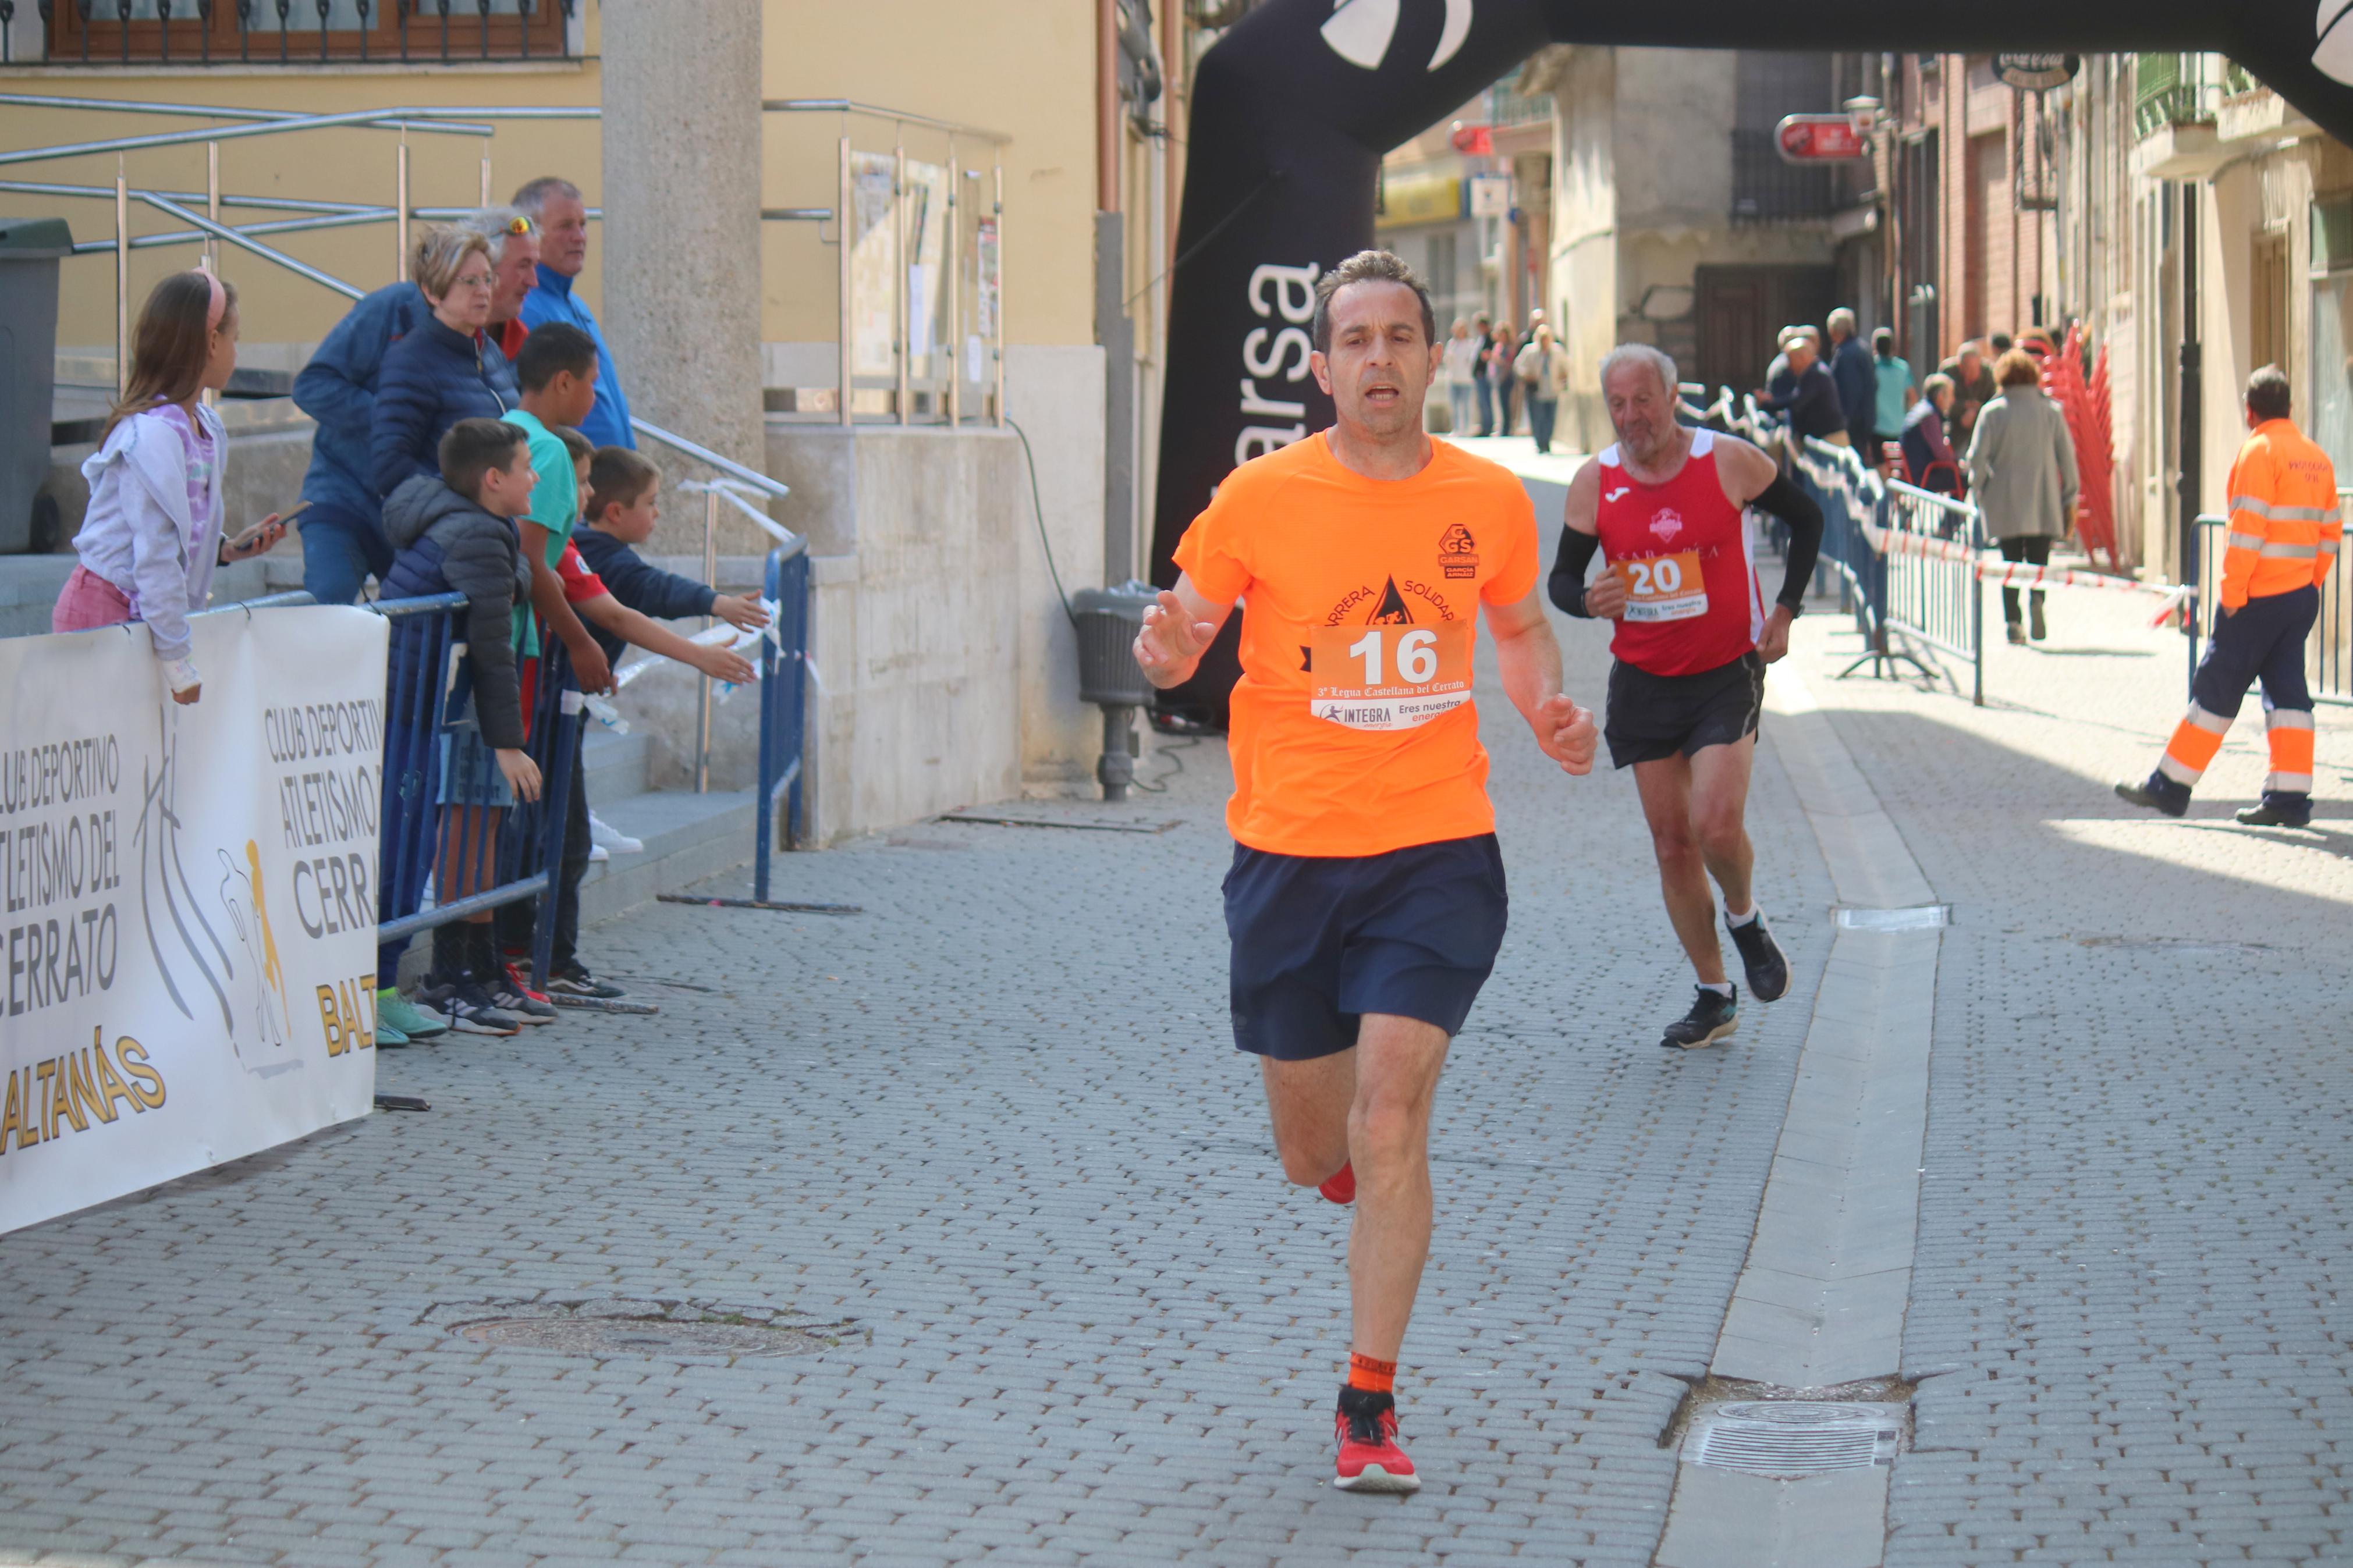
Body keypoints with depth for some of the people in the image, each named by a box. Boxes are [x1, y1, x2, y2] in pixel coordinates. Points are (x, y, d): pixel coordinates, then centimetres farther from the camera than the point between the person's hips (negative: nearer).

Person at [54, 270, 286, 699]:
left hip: (140, 615, 9)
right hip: (103, 612, -9)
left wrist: (230, 549, 4)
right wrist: (177, 662, -19)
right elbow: (155, 555, -21)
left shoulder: (203, 427, 10)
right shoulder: (154, 434, -20)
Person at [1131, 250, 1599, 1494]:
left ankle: (1370, 1406, -6)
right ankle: (1356, 1160, 52)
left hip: (1437, 849, 0)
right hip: (1288, 853, 0)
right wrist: (1165, 653, -23)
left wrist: (1547, 709, 0)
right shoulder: (1259, 499, -6)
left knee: (1390, 1112, -16)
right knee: (1311, 1153, 11)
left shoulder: (1489, 500, 1)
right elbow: (1179, 633, 1)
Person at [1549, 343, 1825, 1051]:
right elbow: (1562, 577, 2)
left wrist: (1784, 610, -1)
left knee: (1716, 825, -19)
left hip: (1727, 672, -3)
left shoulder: (1730, 462, -9)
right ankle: (1714, 997, 17)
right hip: (1643, 680, 3)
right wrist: (1589, 600, -21)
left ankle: (1745, 920, 15)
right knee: (1671, 842, 4)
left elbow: (1807, 519, 6)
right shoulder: (1594, 482, -3)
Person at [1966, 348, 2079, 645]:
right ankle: (2037, 598, -23)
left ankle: (2012, 620, -3)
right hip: (2044, 503, 1)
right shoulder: (2051, 411, 3)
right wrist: (2070, 500, 9)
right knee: (2039, 560, 6)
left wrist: (1979, 494, 8)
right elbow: (2068, 457, 3)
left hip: (2005, 503, -1)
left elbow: (1977, 457, -5)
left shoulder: (1993, 412, -1)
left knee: (2011, 562, 7)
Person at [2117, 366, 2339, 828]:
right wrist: (2310, 586, 18)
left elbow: (2248, 529, -17)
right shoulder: (2317, 458, 12)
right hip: (2302, 597, 7)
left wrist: (2231, 593, -14)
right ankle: (2289, 798, 3)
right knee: (2287, 691, 7)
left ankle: (2171, 786, 6)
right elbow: (2330, 532, 13)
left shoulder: (2258, 451, -11)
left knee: (2216, 689, 0)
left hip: (2259, 598, -7)